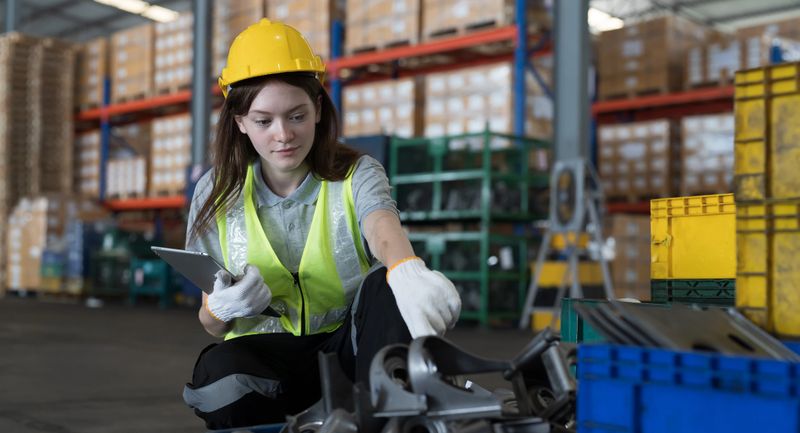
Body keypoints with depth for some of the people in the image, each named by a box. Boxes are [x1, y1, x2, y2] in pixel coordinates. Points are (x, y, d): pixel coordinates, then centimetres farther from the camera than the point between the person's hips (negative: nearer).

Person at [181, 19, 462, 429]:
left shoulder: (356, 175, -6)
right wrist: (221, 310, -20)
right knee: (219, 375, -34)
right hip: (270, 350, 1)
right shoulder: (217, 194, 0)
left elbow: (384, 233, -31)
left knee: (390, 283, -32)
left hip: (350, 341, 0)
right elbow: (210, 322, 7)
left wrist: (408, 270, -57)